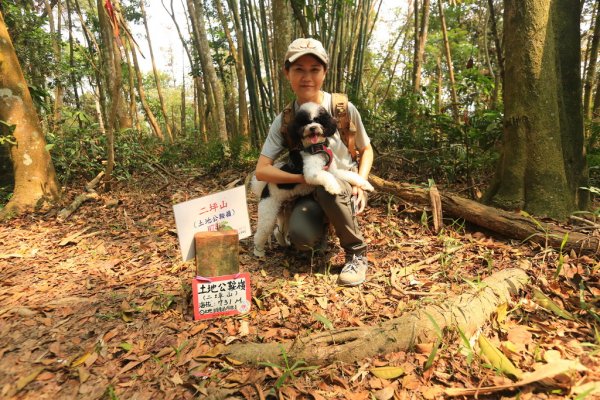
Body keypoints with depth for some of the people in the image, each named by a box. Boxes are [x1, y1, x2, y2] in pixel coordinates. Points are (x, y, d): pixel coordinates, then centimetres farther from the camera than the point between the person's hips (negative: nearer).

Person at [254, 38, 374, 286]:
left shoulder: (343, 108, -11)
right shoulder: (284, 120, -7)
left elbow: (366, 150, 4)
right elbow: (262, 170, -13)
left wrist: (359, 184, -14)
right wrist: (303, 178, -27)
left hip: (344, 191, -1)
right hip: (308, 193, 1)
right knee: (300, 237, -31)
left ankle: (357, 253, -15)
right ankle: (323, 224, 10)